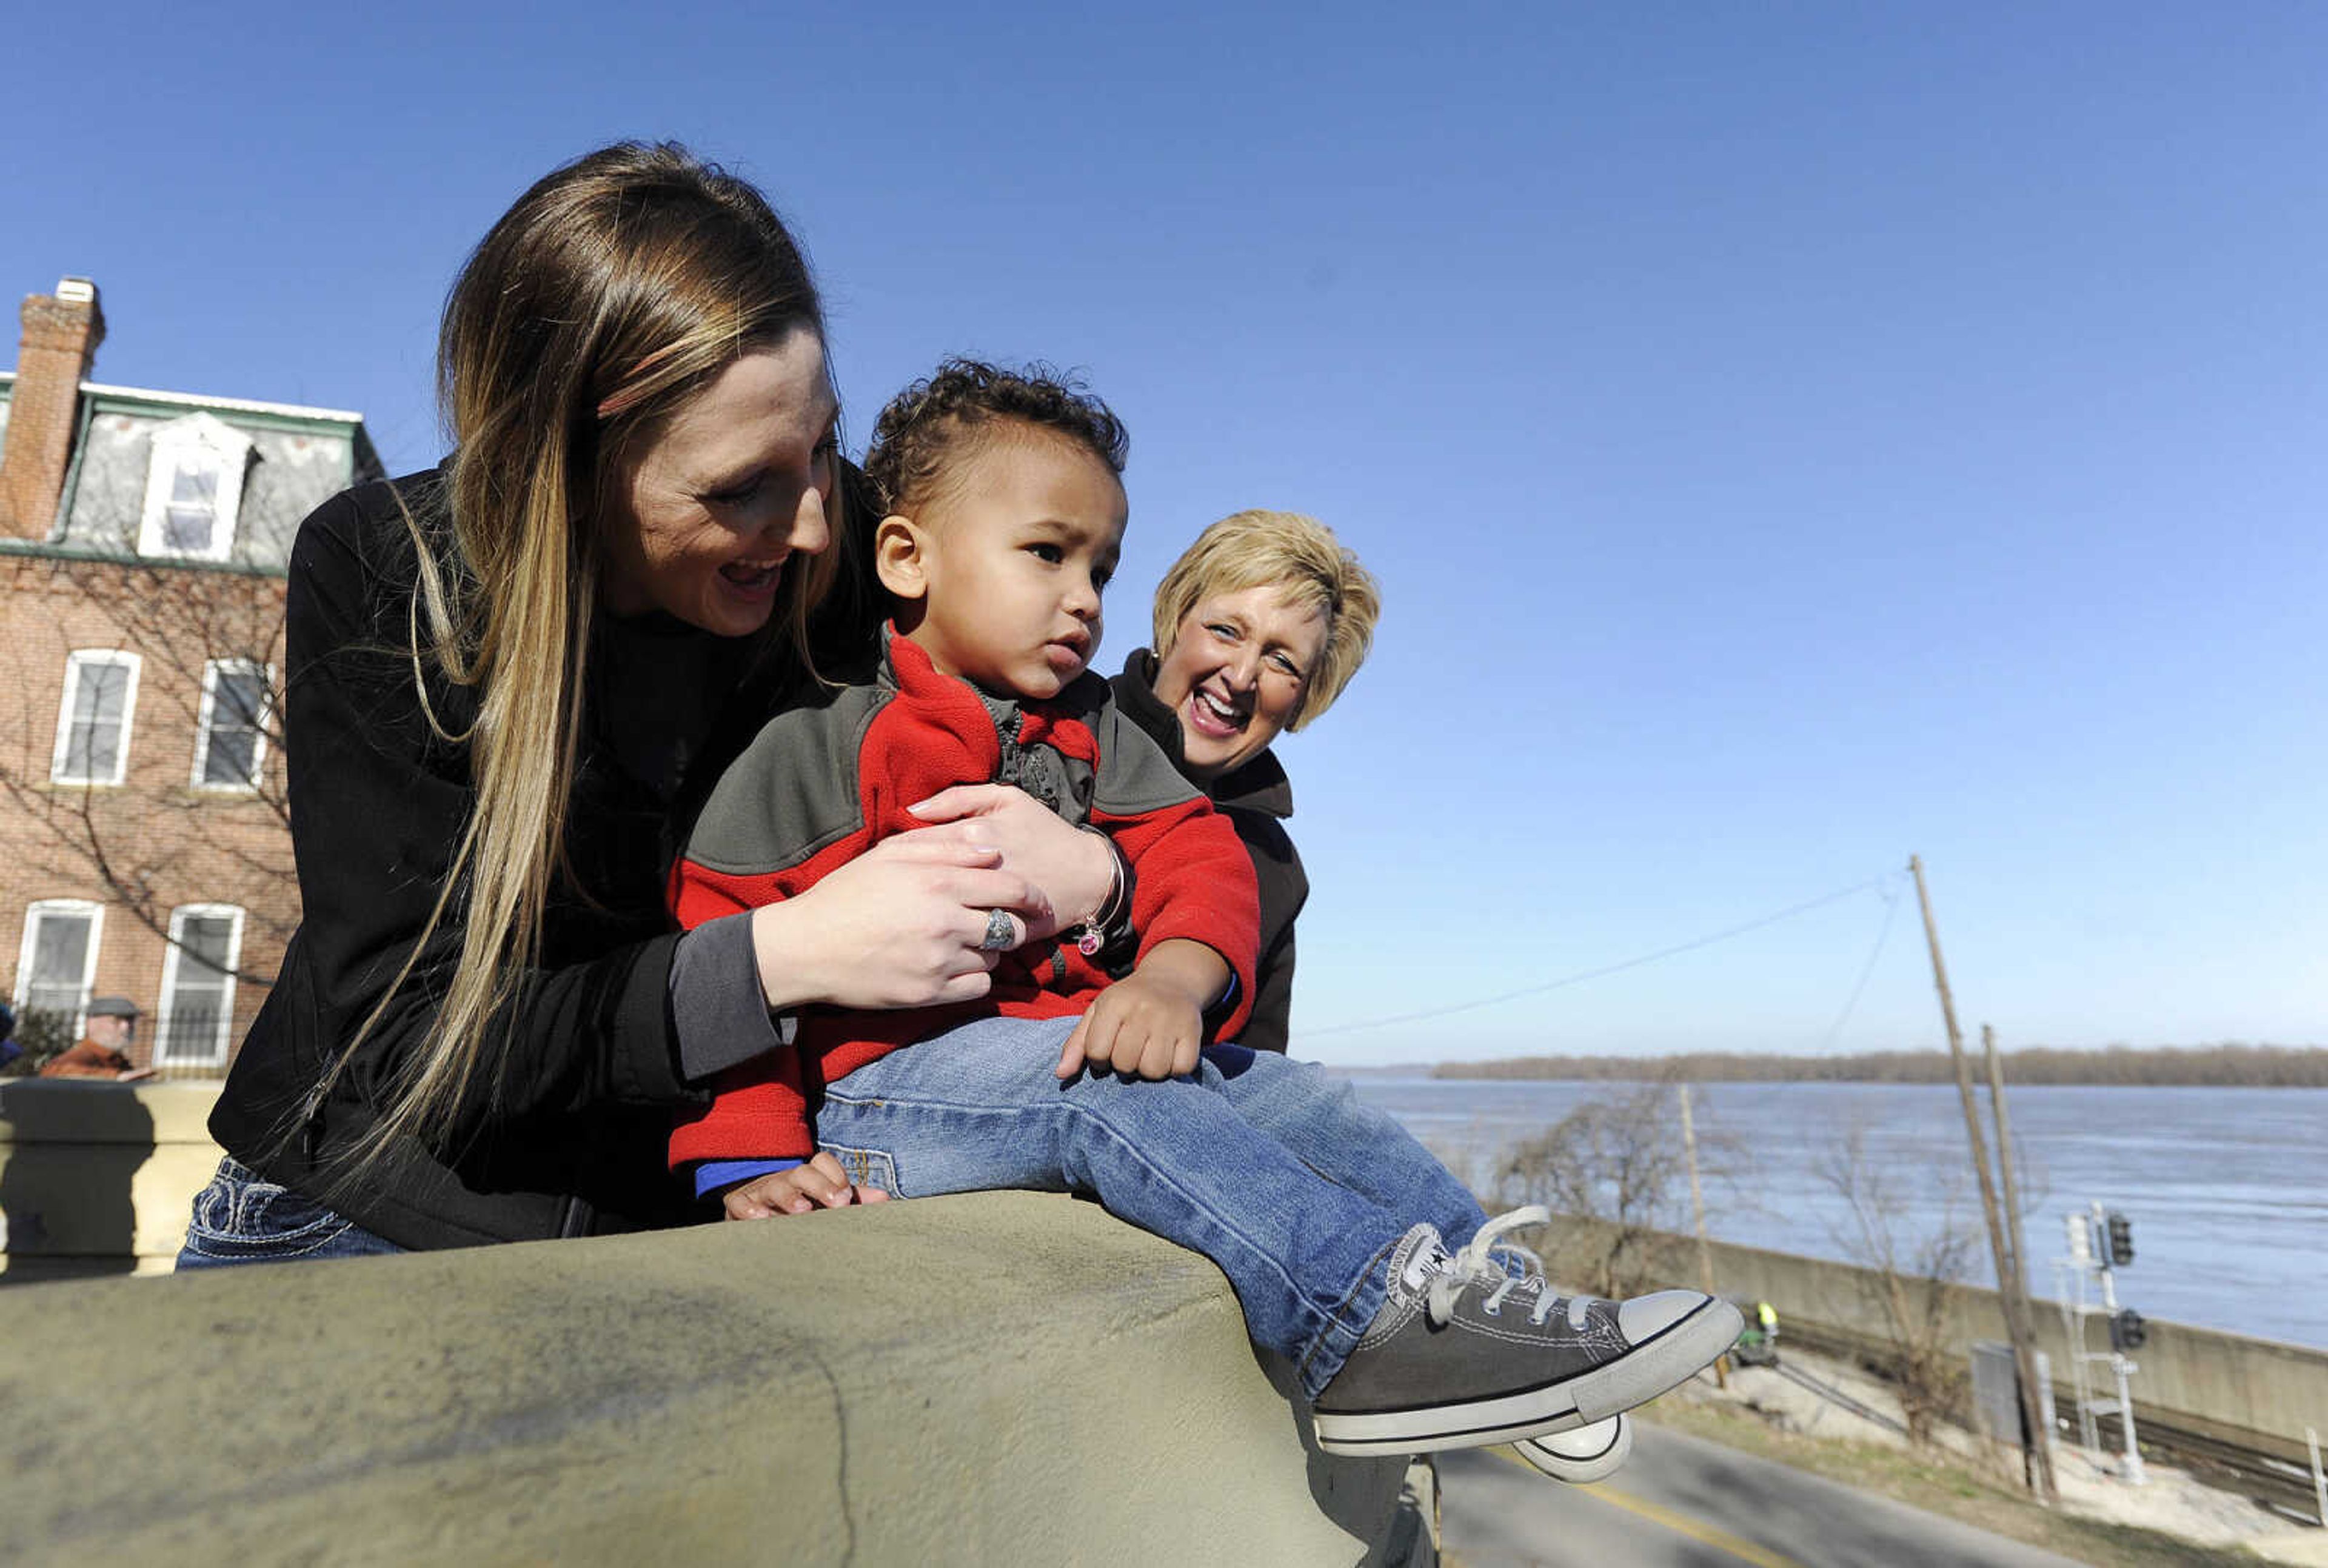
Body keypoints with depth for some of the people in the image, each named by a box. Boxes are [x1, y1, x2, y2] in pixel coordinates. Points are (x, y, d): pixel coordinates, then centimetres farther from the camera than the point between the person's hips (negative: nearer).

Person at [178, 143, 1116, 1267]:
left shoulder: (837, 579, -13)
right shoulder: (374, 575, -16)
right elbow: (413, 1040, -20)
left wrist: (1088, 871, -27)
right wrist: (779, 958, -33)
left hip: (679, 1218, -1)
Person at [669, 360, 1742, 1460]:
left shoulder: (1093, 733, 13)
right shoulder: (814, 748, -5)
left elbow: (1196, 853, 3)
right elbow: (718, 949, -7)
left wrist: (1179, 972, -21)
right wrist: (750, 1158, -16)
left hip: (1067, 1040, 7)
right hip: (882, 1080, -6)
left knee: (1292, 1097, -3)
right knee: (1103, 1087, -32)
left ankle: (1490, 1294, 3)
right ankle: (1375, 1325, -31)